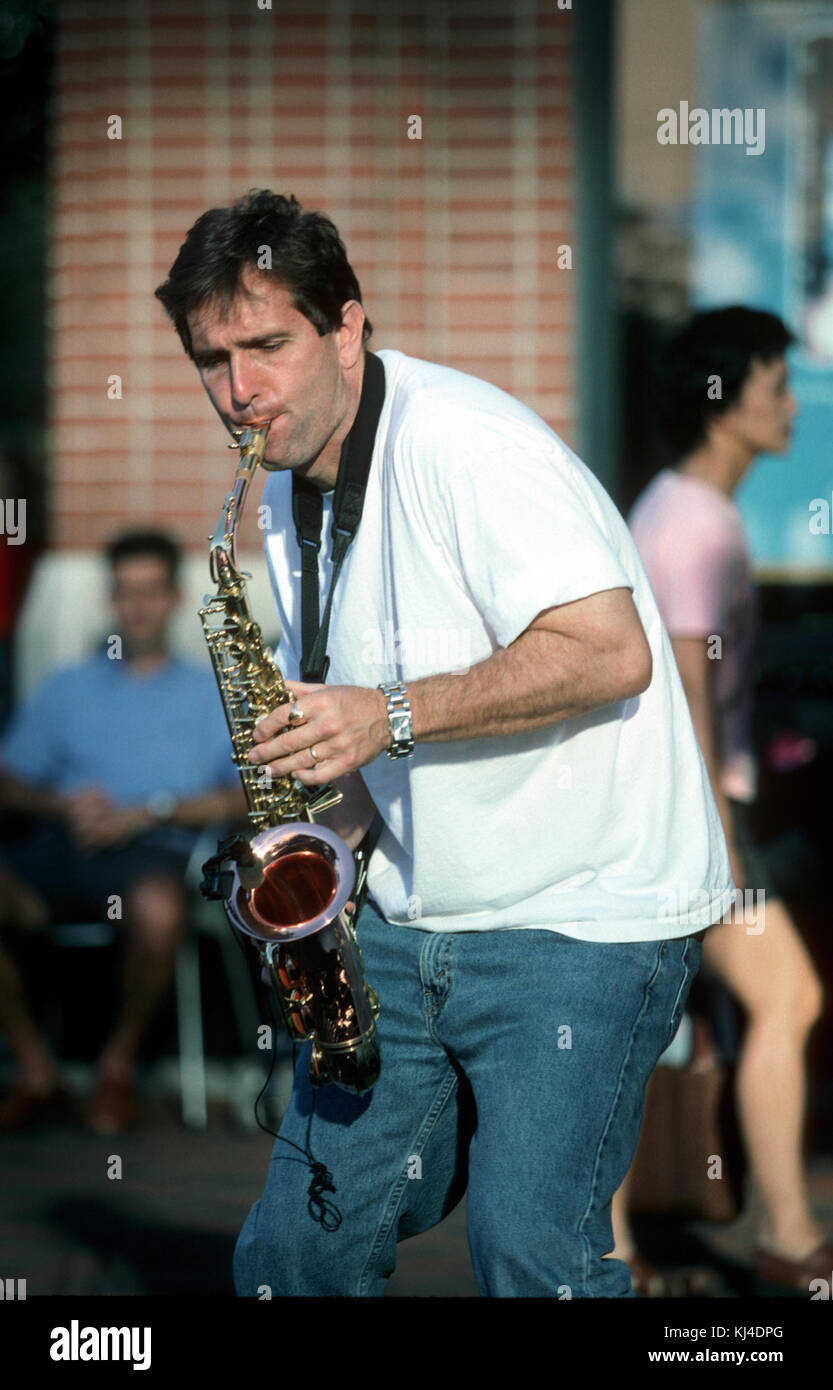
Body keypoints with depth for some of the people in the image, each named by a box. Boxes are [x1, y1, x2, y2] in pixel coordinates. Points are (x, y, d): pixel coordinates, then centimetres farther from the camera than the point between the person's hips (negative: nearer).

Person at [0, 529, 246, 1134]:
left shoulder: (212, 694, 20)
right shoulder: (68, 688, 28)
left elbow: (250, 796, 5)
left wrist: (150, 811, -8)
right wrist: (62, 804, -5)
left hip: (151, 852, -3)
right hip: (62, 846, 3)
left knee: (158, 910, -41)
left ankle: (120, 1061, -14)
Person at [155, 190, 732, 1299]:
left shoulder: (464, 442, -16)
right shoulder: (291, 489, 11)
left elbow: (612, 654, -24)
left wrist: (391, 716, -26)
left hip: (582, 917, -8)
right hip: (408, 916, 8)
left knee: (532, 1261, -15)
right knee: (298, 1249, 5)